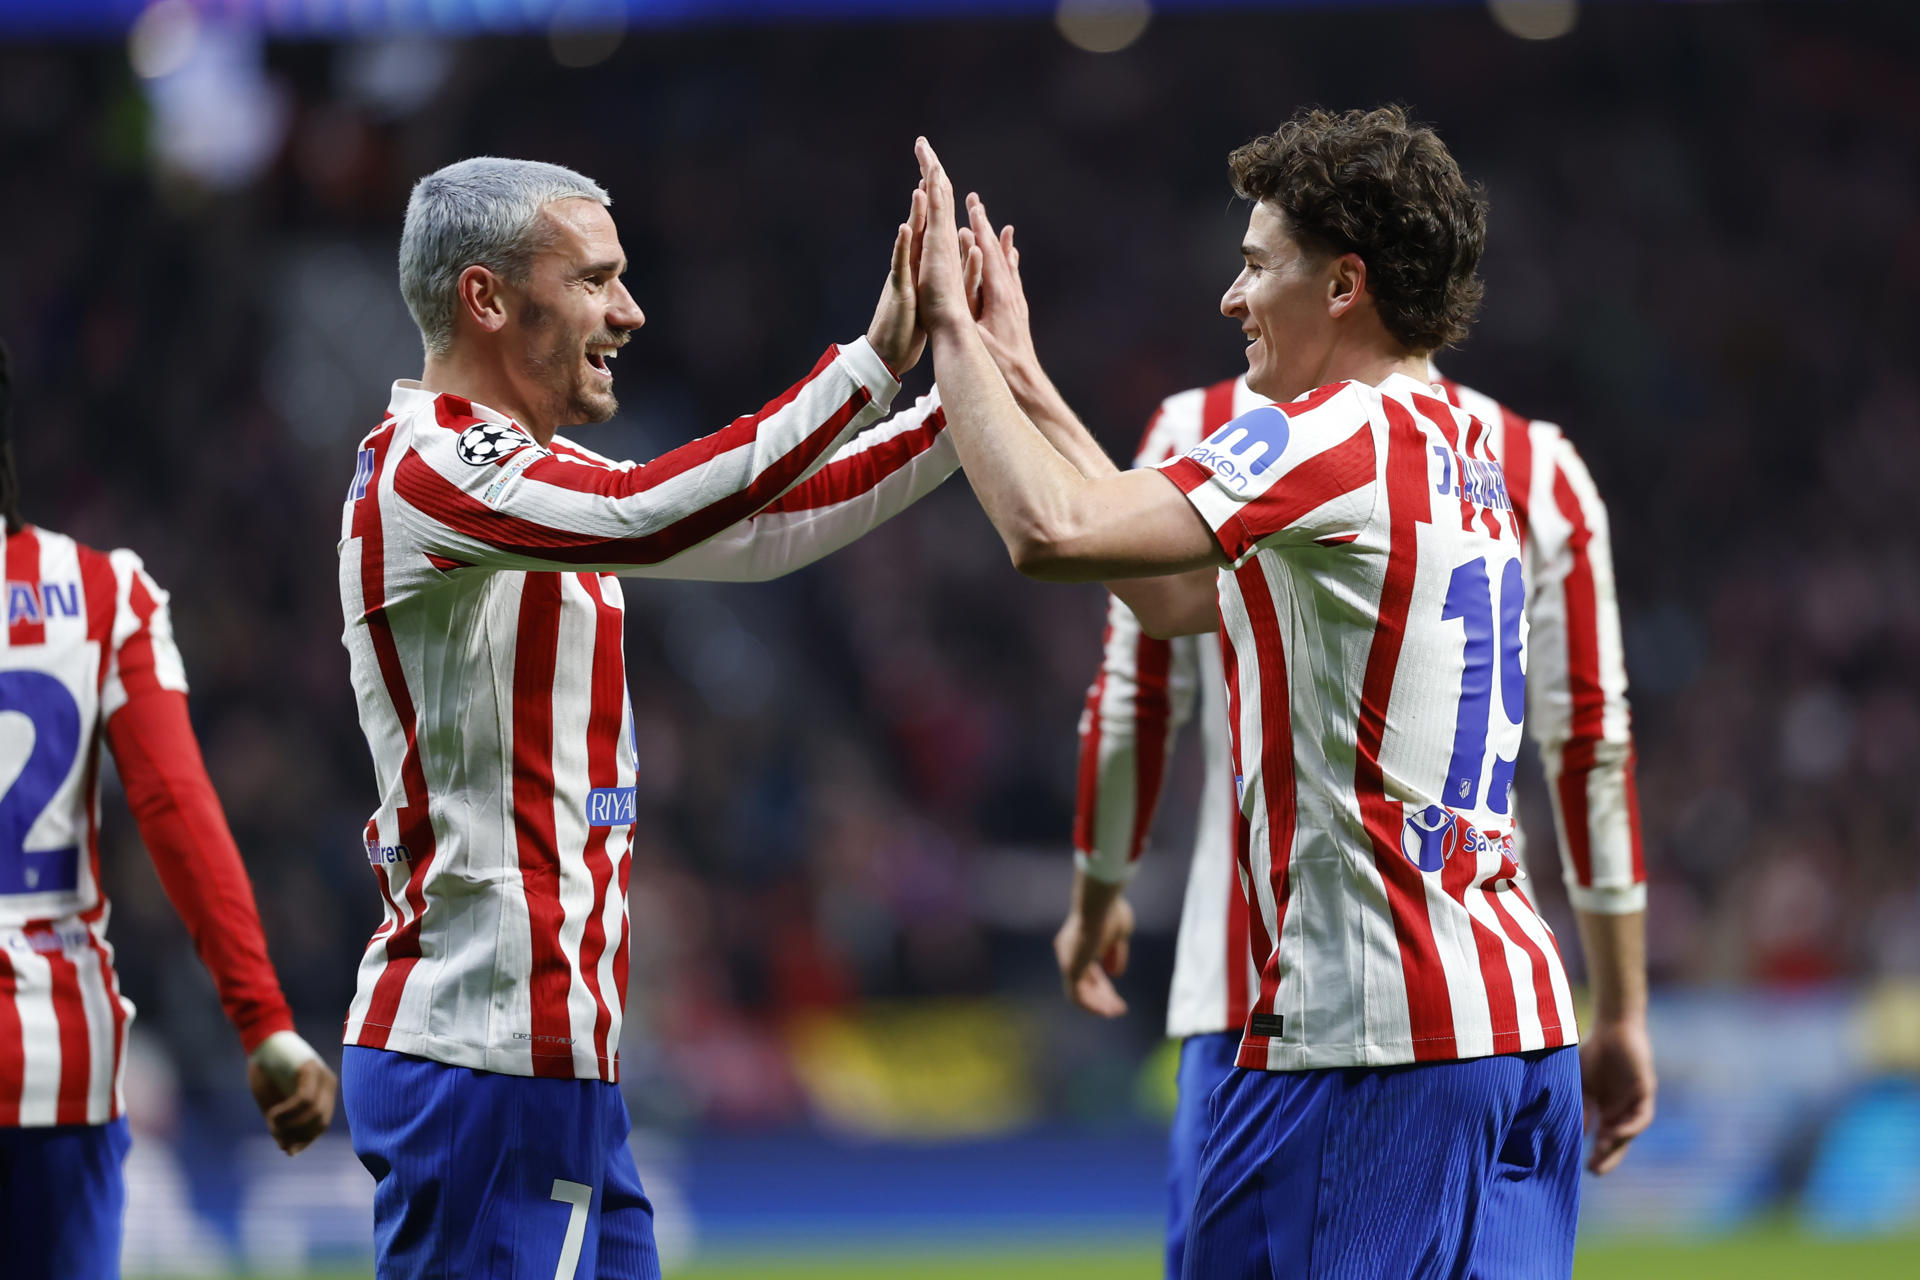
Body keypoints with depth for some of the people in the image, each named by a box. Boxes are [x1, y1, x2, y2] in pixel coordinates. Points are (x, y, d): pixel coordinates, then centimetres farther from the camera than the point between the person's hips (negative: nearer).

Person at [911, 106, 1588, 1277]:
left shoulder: (1338, 439, -10)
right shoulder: (1464, 458, 18)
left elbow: (1051, 531, -19)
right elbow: (1183, 597, 23)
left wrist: (953, 328, -5)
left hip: (1375, 1026, -9)